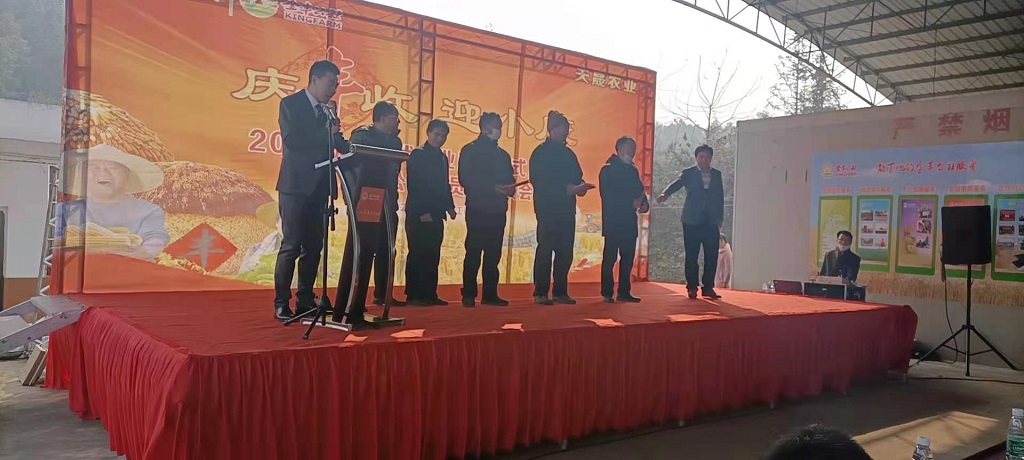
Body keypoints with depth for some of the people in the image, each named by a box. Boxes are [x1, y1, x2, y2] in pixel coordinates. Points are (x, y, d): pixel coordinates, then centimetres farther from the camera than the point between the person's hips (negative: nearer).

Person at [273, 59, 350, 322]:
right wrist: (326, 132, -16)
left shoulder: (326, 111, 16)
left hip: (319, 187, 6)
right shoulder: (291, 103, -3)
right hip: (296, 185, -6)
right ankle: (281, 305, 0)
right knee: (291, 246, -6)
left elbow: (336, 144, 11)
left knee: (313, 246, 7)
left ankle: (305, 301, 14)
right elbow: (291, 140, -16)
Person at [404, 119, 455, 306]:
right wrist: (422, 212, -16)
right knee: (418, 254, -6)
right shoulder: (417, 155, -5)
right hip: (418, 214, -7)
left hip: (436, 215, 7)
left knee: (433, 255, 6)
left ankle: (430, 294, 10)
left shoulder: (442, 158, 18)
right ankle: (413, 295, -1)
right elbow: (413, 185, -11)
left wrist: (450, 206, 8)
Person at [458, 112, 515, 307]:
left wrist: (510, 189, -5)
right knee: (473, 252, -6)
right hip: (477, 209, -5)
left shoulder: (502, 155, 20)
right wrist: (492, 188, -17)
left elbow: (509, 180, 19)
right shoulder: (470, 151, 1)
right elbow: (464, 179, -10)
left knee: (493, 254, 4)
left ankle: (490, 294, 9)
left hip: (497, 210, 6)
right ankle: (469, 294, 0)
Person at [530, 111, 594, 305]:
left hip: (566, 209, 6)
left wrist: (580, 187, -6)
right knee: (545, 249, -4)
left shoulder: (568, 153, 17)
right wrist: (567, 189, -18)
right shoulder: (541, 153, -4)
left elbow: (577, 178, 18)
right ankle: (540, 293, 1)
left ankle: (560, 292, 12)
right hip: (548, 209, -6)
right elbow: (539, 182, -13)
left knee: (565, 251, 5)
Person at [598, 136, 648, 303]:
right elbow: (608, 196, -14)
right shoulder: (608, 169, -5)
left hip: (629, 222, 7)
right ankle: (607, 293, 1)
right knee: (610, 257, -4)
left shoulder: (632, 170, 17)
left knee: (628, 258, 7)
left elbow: (640, 191, 15)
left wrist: (645, 204, -6)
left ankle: (624, 292, 13)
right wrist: (631, 204, -17)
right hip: (613, 222, -7)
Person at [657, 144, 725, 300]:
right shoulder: (688, 173, 4)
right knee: (691, 256, 0)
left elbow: (720, 197, 13)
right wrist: (665, 194, -33)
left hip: (711, 222, 3)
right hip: (692, 221, -2)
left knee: (711, 256, 0)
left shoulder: (716, 174, 13)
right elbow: (676, 184, -13)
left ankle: (708, 287, 10)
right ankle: (692, 287, 9)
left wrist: (720, 218, 8)